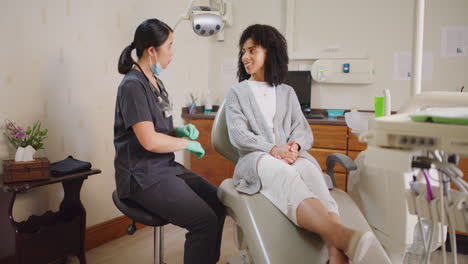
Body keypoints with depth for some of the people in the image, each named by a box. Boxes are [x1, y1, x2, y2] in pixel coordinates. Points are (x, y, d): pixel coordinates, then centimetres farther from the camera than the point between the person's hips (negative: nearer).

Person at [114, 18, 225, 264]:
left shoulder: (156, 82, 12)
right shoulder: (133, 85, -17)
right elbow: (149, 141, -25)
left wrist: (180, 130, 2)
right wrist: (188, 143, -12)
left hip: (167, 167, 9)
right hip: (143, 176, -9)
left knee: (218, 202, 5)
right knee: (205, 220, -20)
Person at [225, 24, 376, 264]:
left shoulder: (287, 92, 24)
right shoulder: (236, 93, 16)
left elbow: (304, 130, 12)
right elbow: (238, 135, -1)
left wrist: (295, 146, -15)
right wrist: (273, 149, -19)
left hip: (291, 157, 3)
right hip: (255, 160, -2)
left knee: (310, 171, -37)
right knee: (285, 175, -40)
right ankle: (344, 236, -66)